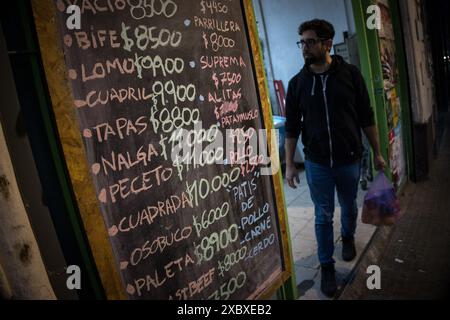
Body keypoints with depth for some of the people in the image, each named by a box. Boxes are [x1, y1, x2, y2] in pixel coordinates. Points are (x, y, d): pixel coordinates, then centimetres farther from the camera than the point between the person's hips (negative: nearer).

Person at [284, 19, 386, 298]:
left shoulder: (350, 74, -4)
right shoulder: (297, 83, -2)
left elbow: (366, 117, 1)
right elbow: (292, 127, 0)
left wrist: (377, 153, 2)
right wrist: (289, 164, -2)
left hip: (350, 159, 1)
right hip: (317, 163, 0)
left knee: (349, 207, 20)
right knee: (323, 216, 7)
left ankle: (348, 237, 51)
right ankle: (327, 266, 25)